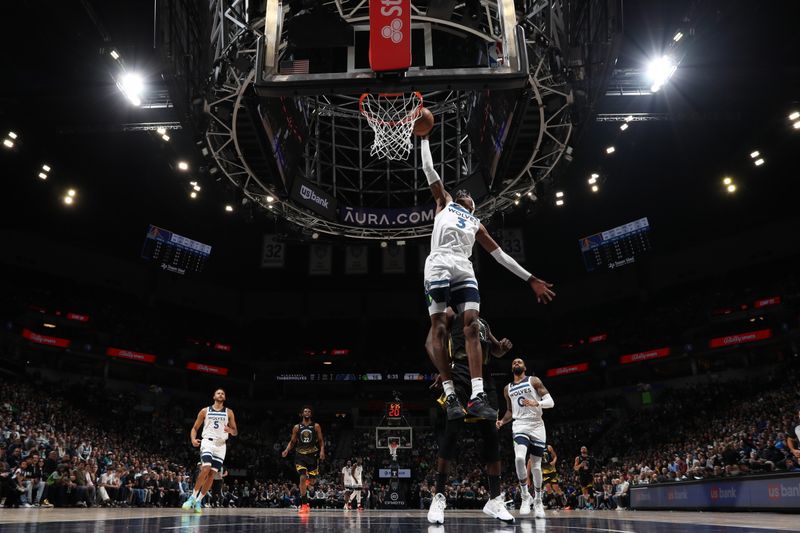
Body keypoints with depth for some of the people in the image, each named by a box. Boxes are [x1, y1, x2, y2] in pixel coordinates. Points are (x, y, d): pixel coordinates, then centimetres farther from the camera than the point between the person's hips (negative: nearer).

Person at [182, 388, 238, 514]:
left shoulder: (229, 412, 10)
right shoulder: (205, 411, 7)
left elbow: (235, 432, 10)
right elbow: (195, 428, 9)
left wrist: (231, 431, -14)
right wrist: (193, 439, -10)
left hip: (221, 445, 2)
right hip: (208, 441, -2)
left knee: (212, 474, 0)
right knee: (205, 469, -22)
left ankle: (199, 501, 11)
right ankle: (193, 497, -9)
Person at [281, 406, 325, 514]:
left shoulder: (316, 426, 3)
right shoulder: (297, 427, 6)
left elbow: (321, 440, 4)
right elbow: (292, 441, 10)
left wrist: (322, 450, -13)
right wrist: (286, 450, -7)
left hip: (312, 455, 0)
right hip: (300, 455, 0)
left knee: (312, 481, 4)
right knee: (303, 478, -15)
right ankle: (304, 504, -8)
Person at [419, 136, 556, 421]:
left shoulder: (476, 224, 32)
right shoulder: (444, 202, 26)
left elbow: (500, 255, 27)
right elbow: (429, 169, 23)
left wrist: (531, 280, 22)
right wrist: (424, 139, 28)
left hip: (464, 270, 4)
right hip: (439, 265, -3)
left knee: (472, 327, -13)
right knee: (439, 329, -8)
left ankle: (477, 396, -19)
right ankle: (450, 396, -8)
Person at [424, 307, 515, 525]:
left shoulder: (483, 323, 28)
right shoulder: (450, 313, 9)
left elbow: (495, 351, 35)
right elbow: (430, 343, -3)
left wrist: (503, 346, 8)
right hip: (460, 374, -6)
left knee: (491, 435, 1)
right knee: (452, 432, -14)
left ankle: (495, 499, 7)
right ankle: (439, 496, -7)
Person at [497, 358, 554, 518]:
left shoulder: (534, 381, 3)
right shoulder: (507, 389, 14)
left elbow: (550, 402, -4)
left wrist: (537, 403, -24)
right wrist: (502, 421, 4)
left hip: (537, 426, -1)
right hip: (520, 425, 1)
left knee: (536, 466, 5)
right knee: (519, 458, -25)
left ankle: (538, 501, 24)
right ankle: (525, 496, -10)